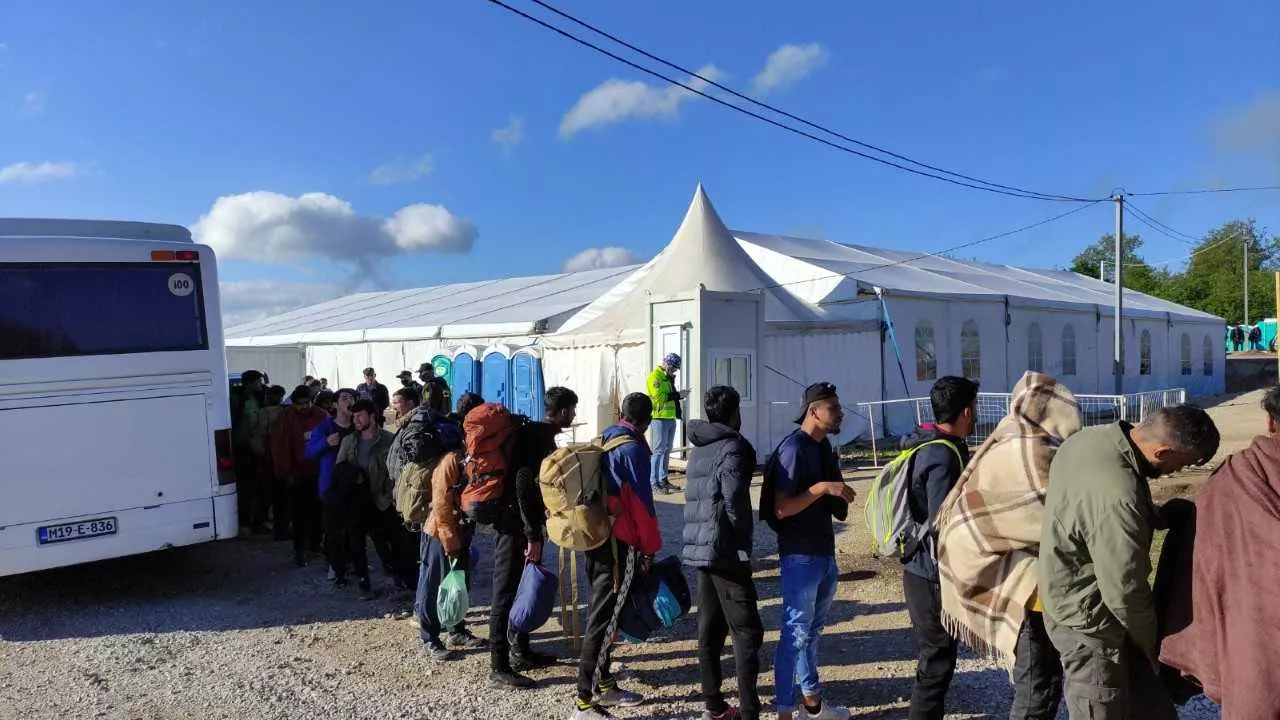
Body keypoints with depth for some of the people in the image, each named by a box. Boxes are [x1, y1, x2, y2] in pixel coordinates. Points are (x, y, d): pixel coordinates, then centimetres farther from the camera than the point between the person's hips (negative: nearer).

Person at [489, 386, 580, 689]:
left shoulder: (539, 434, 11)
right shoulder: (536, 437, -19)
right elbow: (524, 487, -25)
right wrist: (533, 536, -24)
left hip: (526, 526, 10)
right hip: (515, 527, -10)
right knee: (507, 593, -3)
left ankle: (521, 651, 30)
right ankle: (499, 665, 5)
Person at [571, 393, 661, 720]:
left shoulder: (602, 441, 12)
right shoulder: (633, 449, -13)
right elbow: (641, 503, -14)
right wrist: (650, 547, -5)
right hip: (619, 543, -9)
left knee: (602, 613, 17)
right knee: (604, 619, -5)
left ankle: (603, 685, 28)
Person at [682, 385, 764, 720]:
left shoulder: (698, 449, 14)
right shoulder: (732, 447, -11)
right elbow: (735, 502, -22)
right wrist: (744, 539, -7)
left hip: (701, 548, 8)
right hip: (726, 551, -8)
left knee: (709, 630, 12)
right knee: (747, 632, -2)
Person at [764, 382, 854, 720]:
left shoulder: (824, 447, 12)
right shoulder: (793, 448, -16)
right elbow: (781, 508, -22)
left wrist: (840, 500, 3)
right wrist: (822, 488, -27)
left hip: (824, 551, 9)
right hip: (800, 555, -9)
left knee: (813, 629, 18)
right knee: (795, 632, -2)